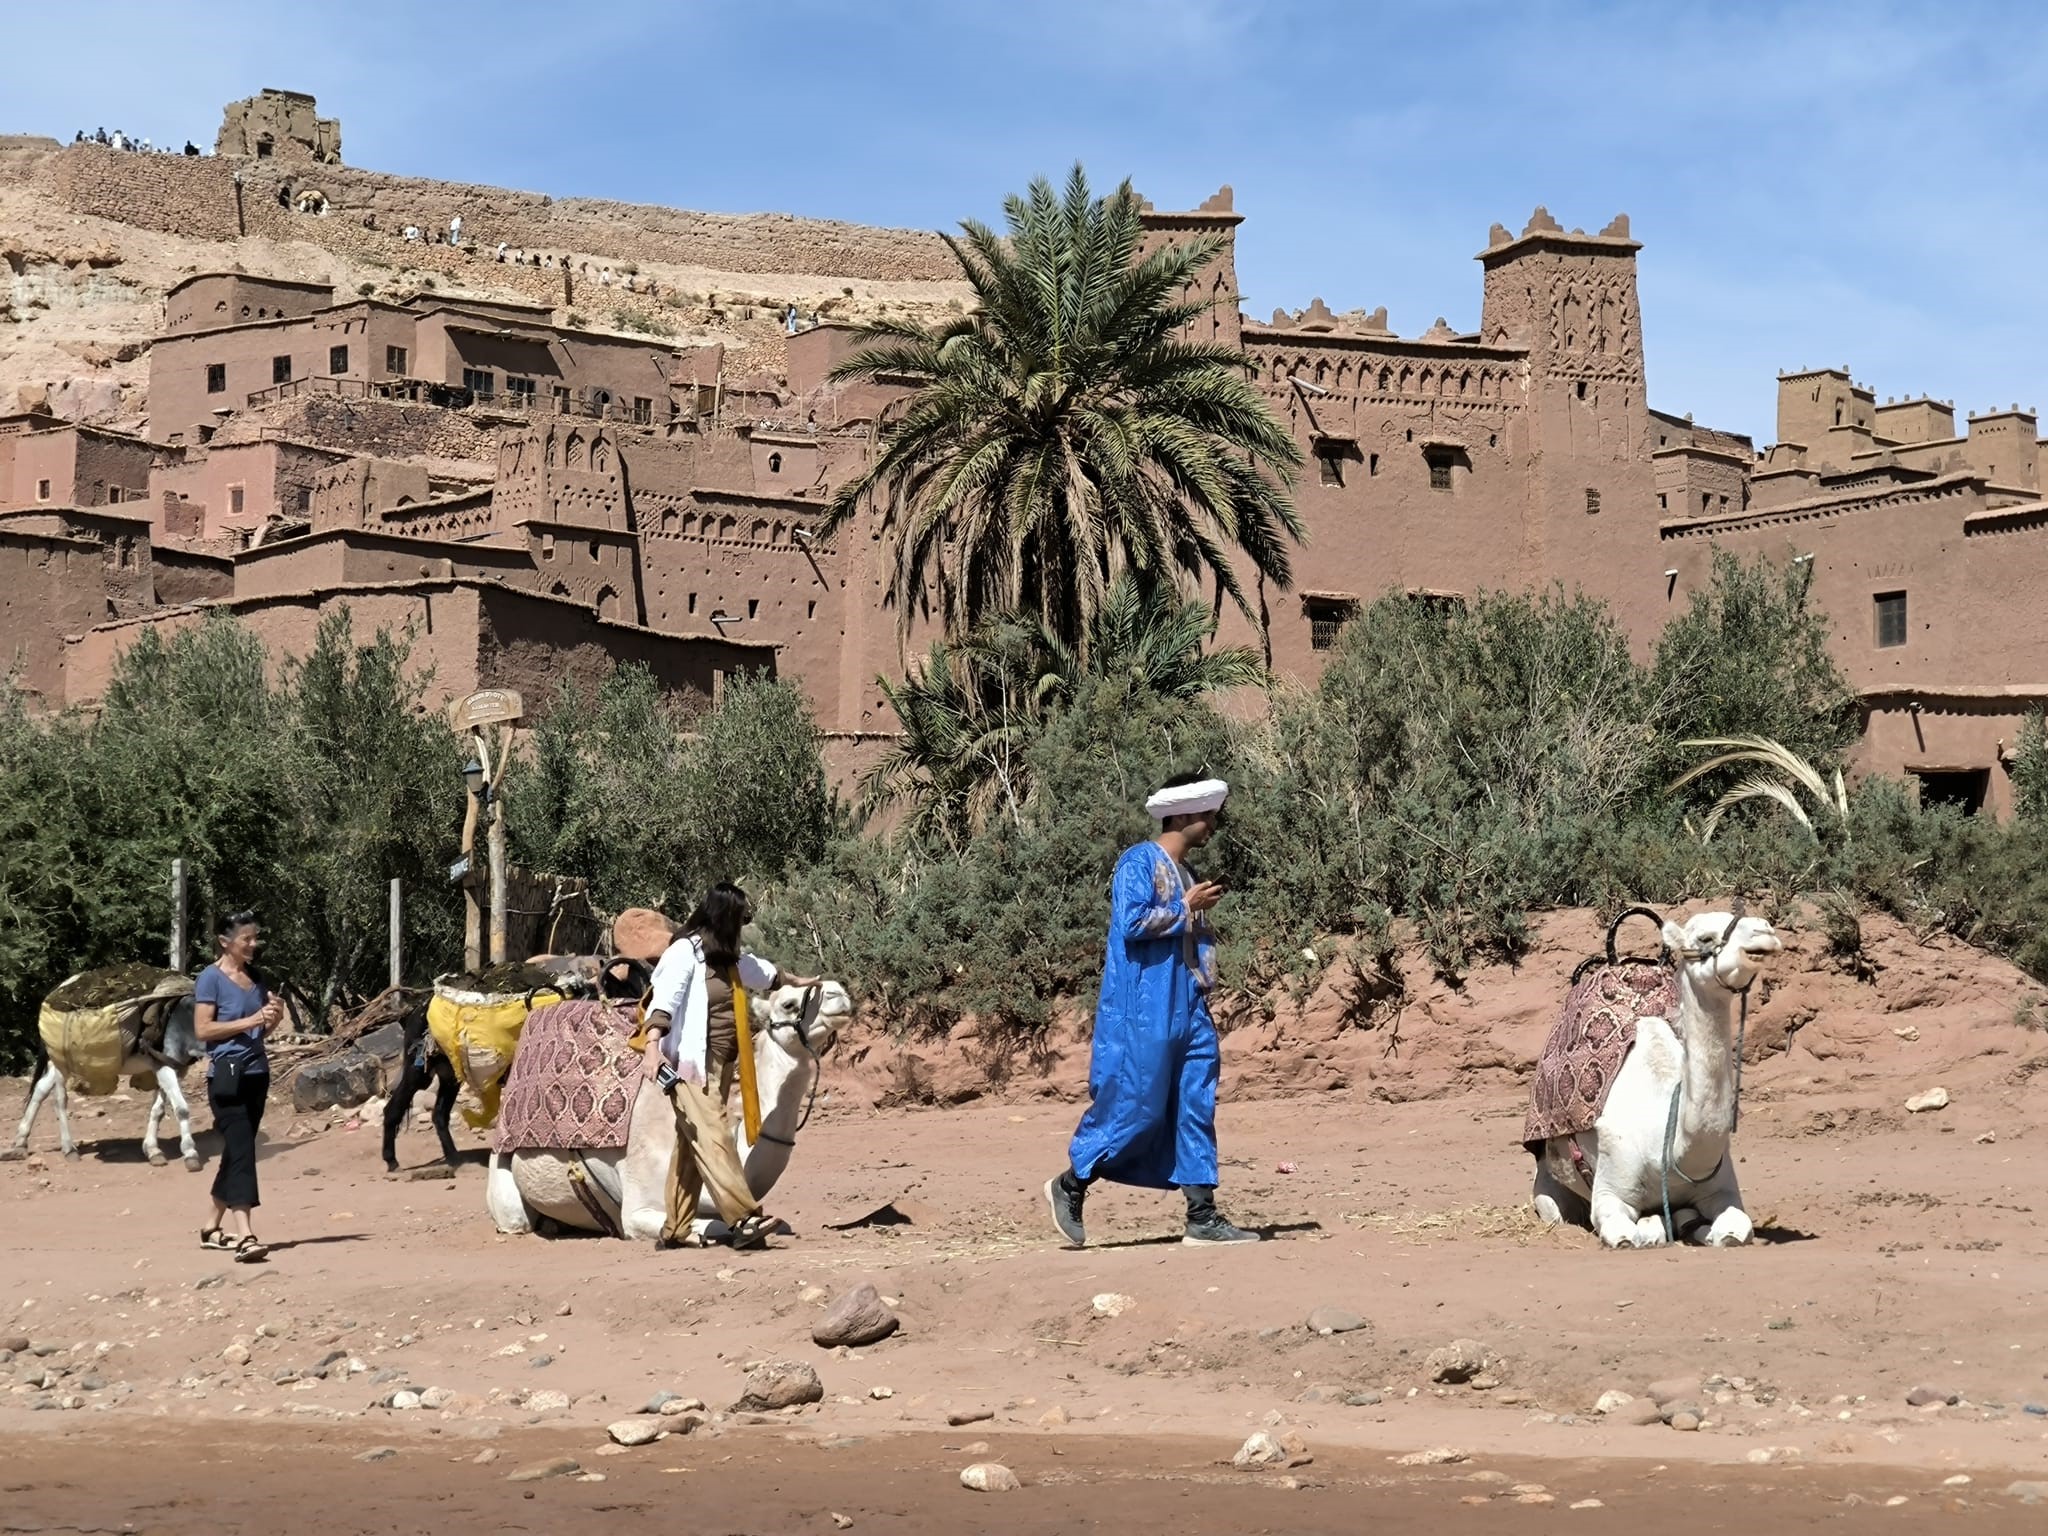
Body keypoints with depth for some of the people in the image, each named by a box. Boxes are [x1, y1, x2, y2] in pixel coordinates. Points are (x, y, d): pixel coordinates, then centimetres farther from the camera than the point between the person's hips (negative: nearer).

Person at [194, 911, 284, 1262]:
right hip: (227, 1073, -7)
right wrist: (251, 1021, -17)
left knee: (236, 1151, 13)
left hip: (256, 1073, 7)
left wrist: (274, 1018, -1)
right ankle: (244, 1236, -22)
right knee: (241, 1151, -16)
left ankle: (215, 1227, 25)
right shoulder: (211, 978, -7)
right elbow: (203, 1029, -13)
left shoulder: (256, 976, 13)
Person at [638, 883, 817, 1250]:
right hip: (691, 1063, -9)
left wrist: (795, 981, 56)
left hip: (720, 1064, 9)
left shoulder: (728, 957, 18)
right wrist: (652, 1045, -35)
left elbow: (761, 970, 39)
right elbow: (664, 999, -22)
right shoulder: (685, 952, -10)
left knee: (692, 1145, 6)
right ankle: (745, 1218, -28)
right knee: (712, 1137, -17)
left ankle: (674, 1231, 8)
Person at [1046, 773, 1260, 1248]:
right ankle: (1070, 1185, 10)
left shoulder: (1185, 873, 18)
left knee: (1196, 1109, 4)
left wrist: (1203, 914, 10)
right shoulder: (1139, 862, -8)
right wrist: (1186, 908, -11)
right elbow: (1132, 922, -20)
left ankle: (1202, 1215, 4)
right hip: (1143, 1011, -9)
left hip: (1188, 1009, 9)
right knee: (1134, 1105, -7)